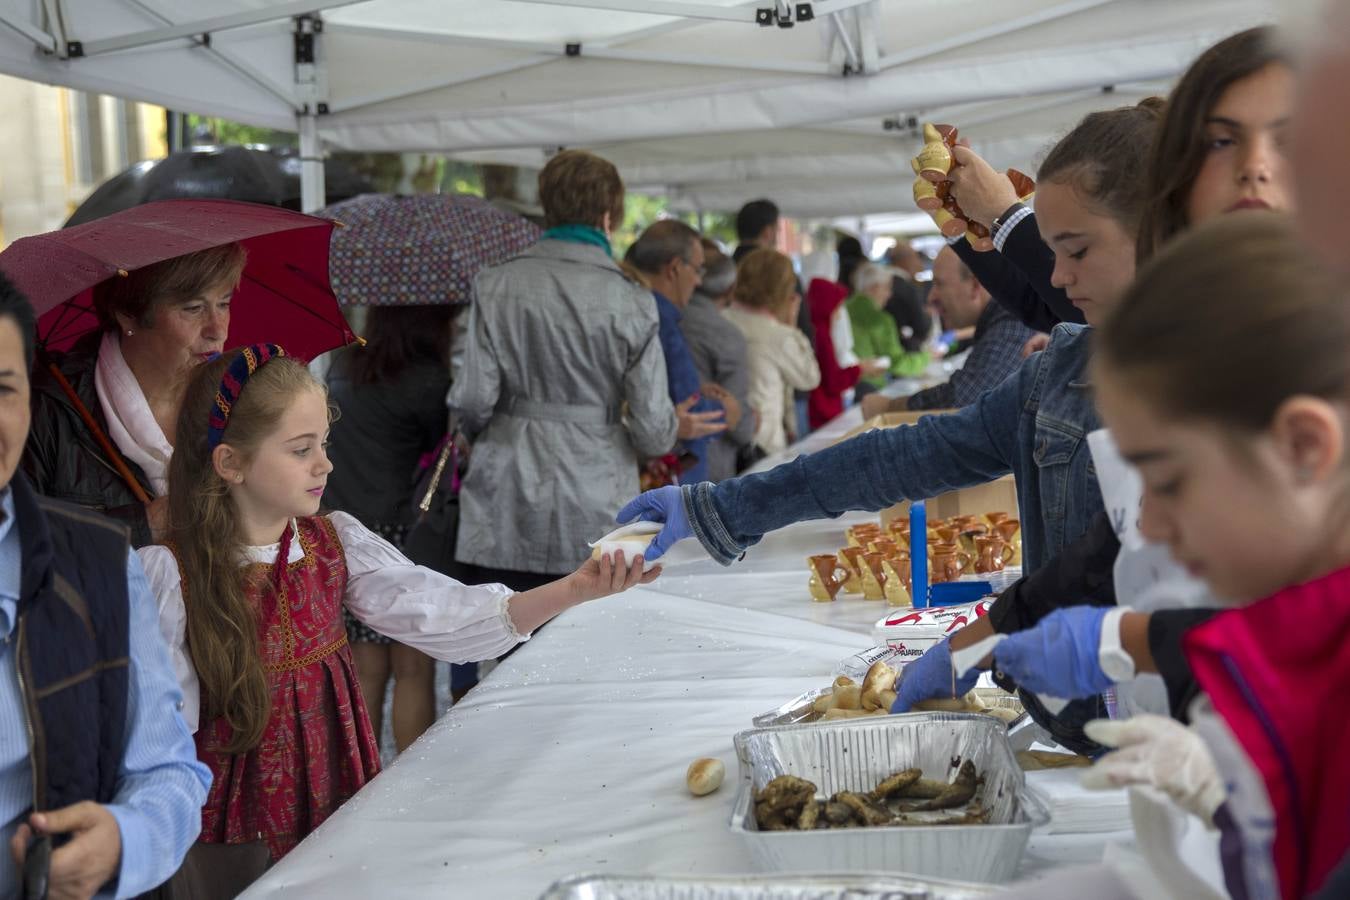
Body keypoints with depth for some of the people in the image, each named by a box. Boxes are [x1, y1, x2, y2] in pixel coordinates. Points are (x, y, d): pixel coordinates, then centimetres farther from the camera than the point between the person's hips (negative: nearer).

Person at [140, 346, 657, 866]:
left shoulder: (335, 543, 0)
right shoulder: (171, 574, -13)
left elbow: (440, 617, -10)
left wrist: (573, 590, -22)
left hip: (338, 803, 4)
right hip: (239, 826, -4)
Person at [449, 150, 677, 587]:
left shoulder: (494, 286, -2)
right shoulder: (631, 303, -6)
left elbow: (473, 400, -3)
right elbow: (653, 429, -6)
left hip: (508, 510, 2)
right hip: (596, 516, -1)